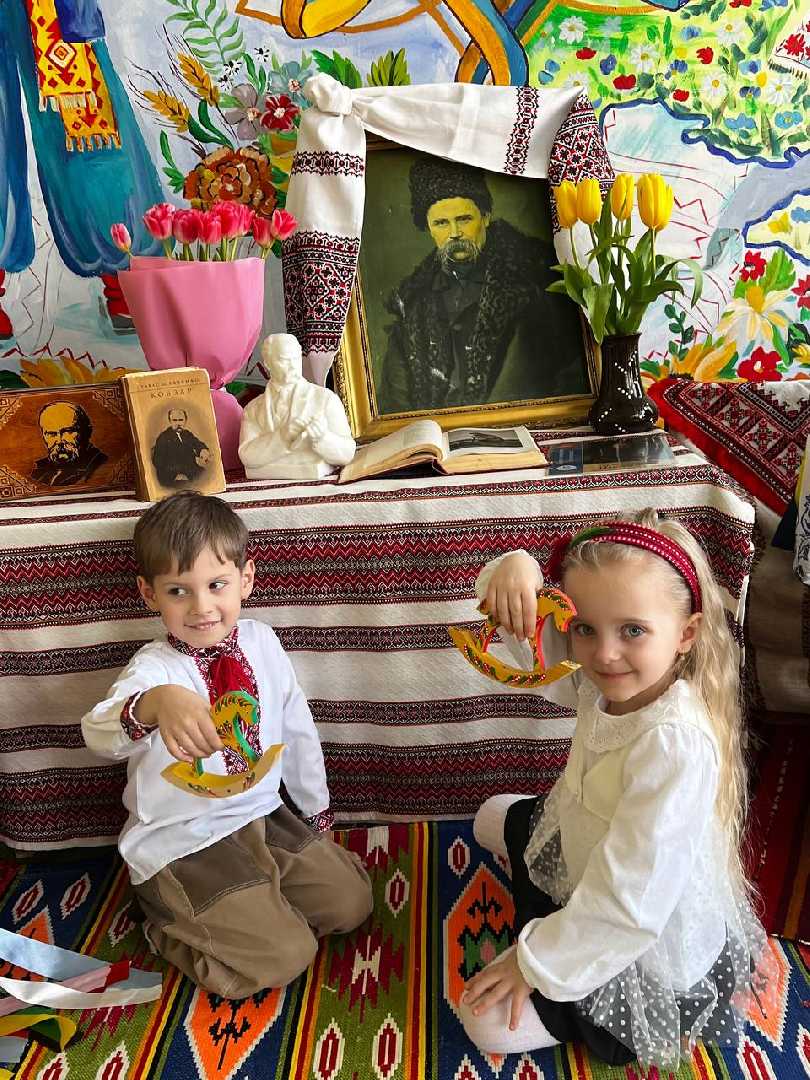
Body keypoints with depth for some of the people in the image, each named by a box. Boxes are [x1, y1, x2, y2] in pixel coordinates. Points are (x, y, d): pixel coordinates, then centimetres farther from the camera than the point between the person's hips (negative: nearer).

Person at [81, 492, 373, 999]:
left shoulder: (261, 642, -3)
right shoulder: (154, 667, -19)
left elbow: (297, 729, 8)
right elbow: (100, 730, -40)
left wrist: (318, 811, 17)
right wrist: (155, 704, -63)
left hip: (264, 816, 6)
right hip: (184, 841, -6)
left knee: (351, 901, 5)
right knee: (283, 956, -11)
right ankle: (173, 927, 12)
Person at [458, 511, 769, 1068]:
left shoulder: (676, 745, -39)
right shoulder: (608, 674, -18)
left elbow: (631, 906, -34)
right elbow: (515, 614, -9)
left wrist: (537, 962, -20)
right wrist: (515, 568, -33)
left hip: (650, 946, -7)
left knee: (488, 1020, -6)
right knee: (495, 817, 21)